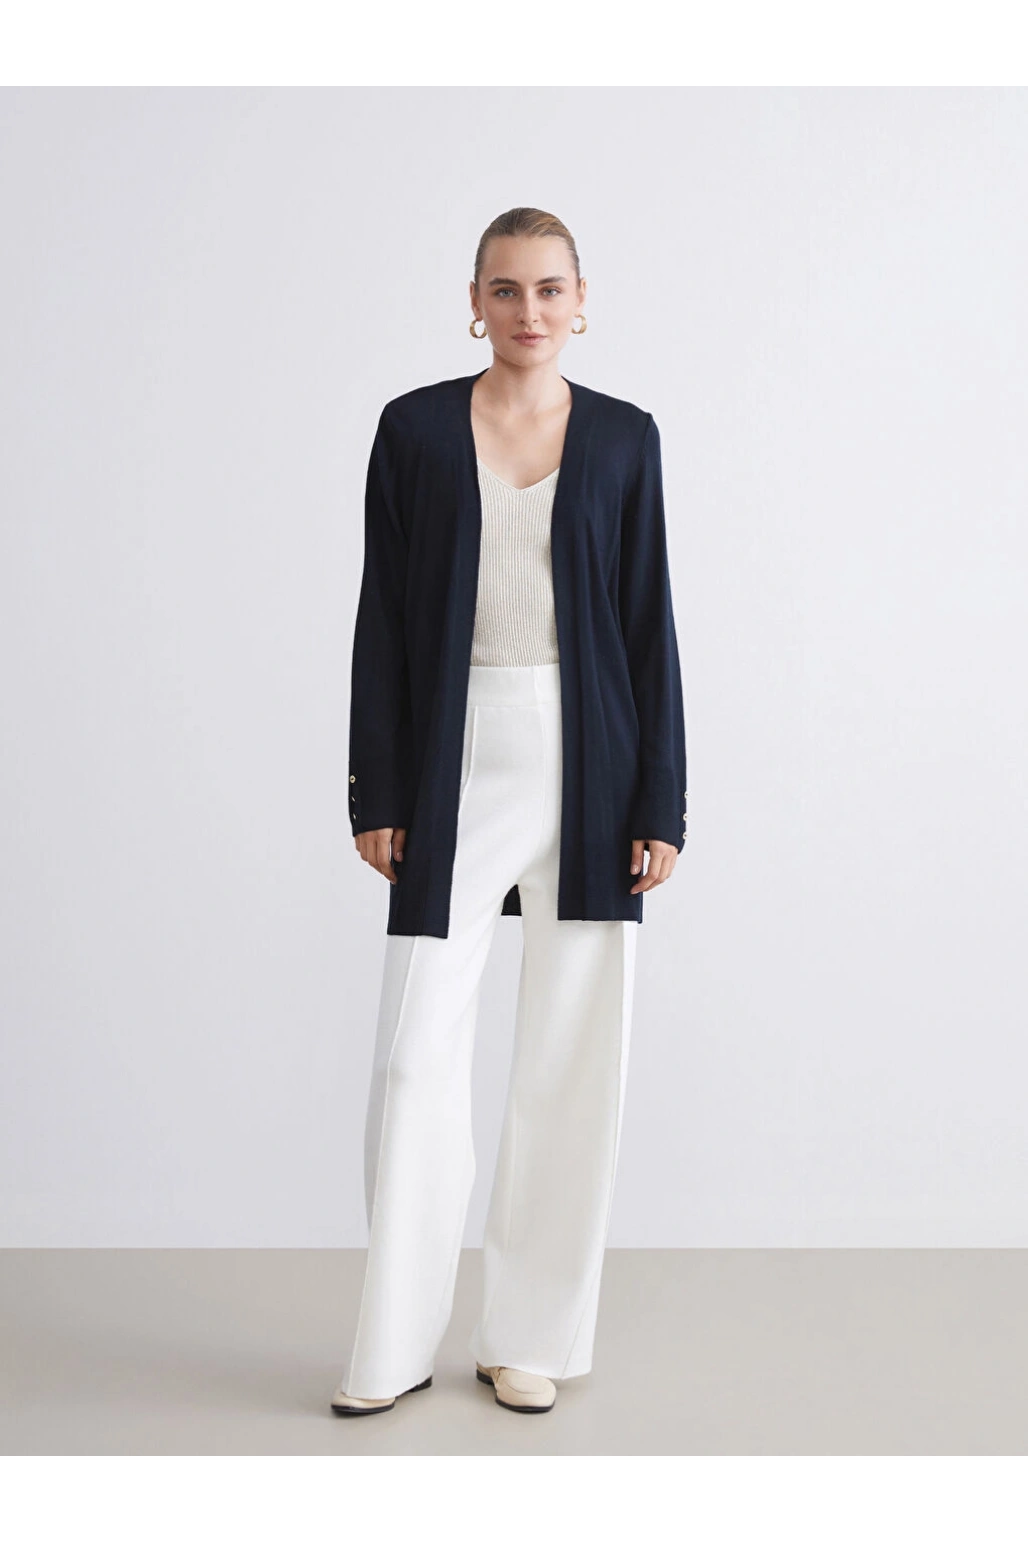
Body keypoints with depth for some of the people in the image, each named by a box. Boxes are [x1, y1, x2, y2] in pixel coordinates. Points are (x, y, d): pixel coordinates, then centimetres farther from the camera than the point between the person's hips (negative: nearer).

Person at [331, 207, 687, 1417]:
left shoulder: (622, 437, 5)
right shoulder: (415, 428, 4)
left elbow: (650, 624, 4)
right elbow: (384, 617, 3)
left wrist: (661, 803, -1)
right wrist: (378, 795, -2)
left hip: (586, 768, 1)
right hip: (457, 763, 0)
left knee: (573, 1056, 5)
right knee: (416, 1054, -2)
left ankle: (531, 1336, 19)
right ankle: (394, 1347, 12)